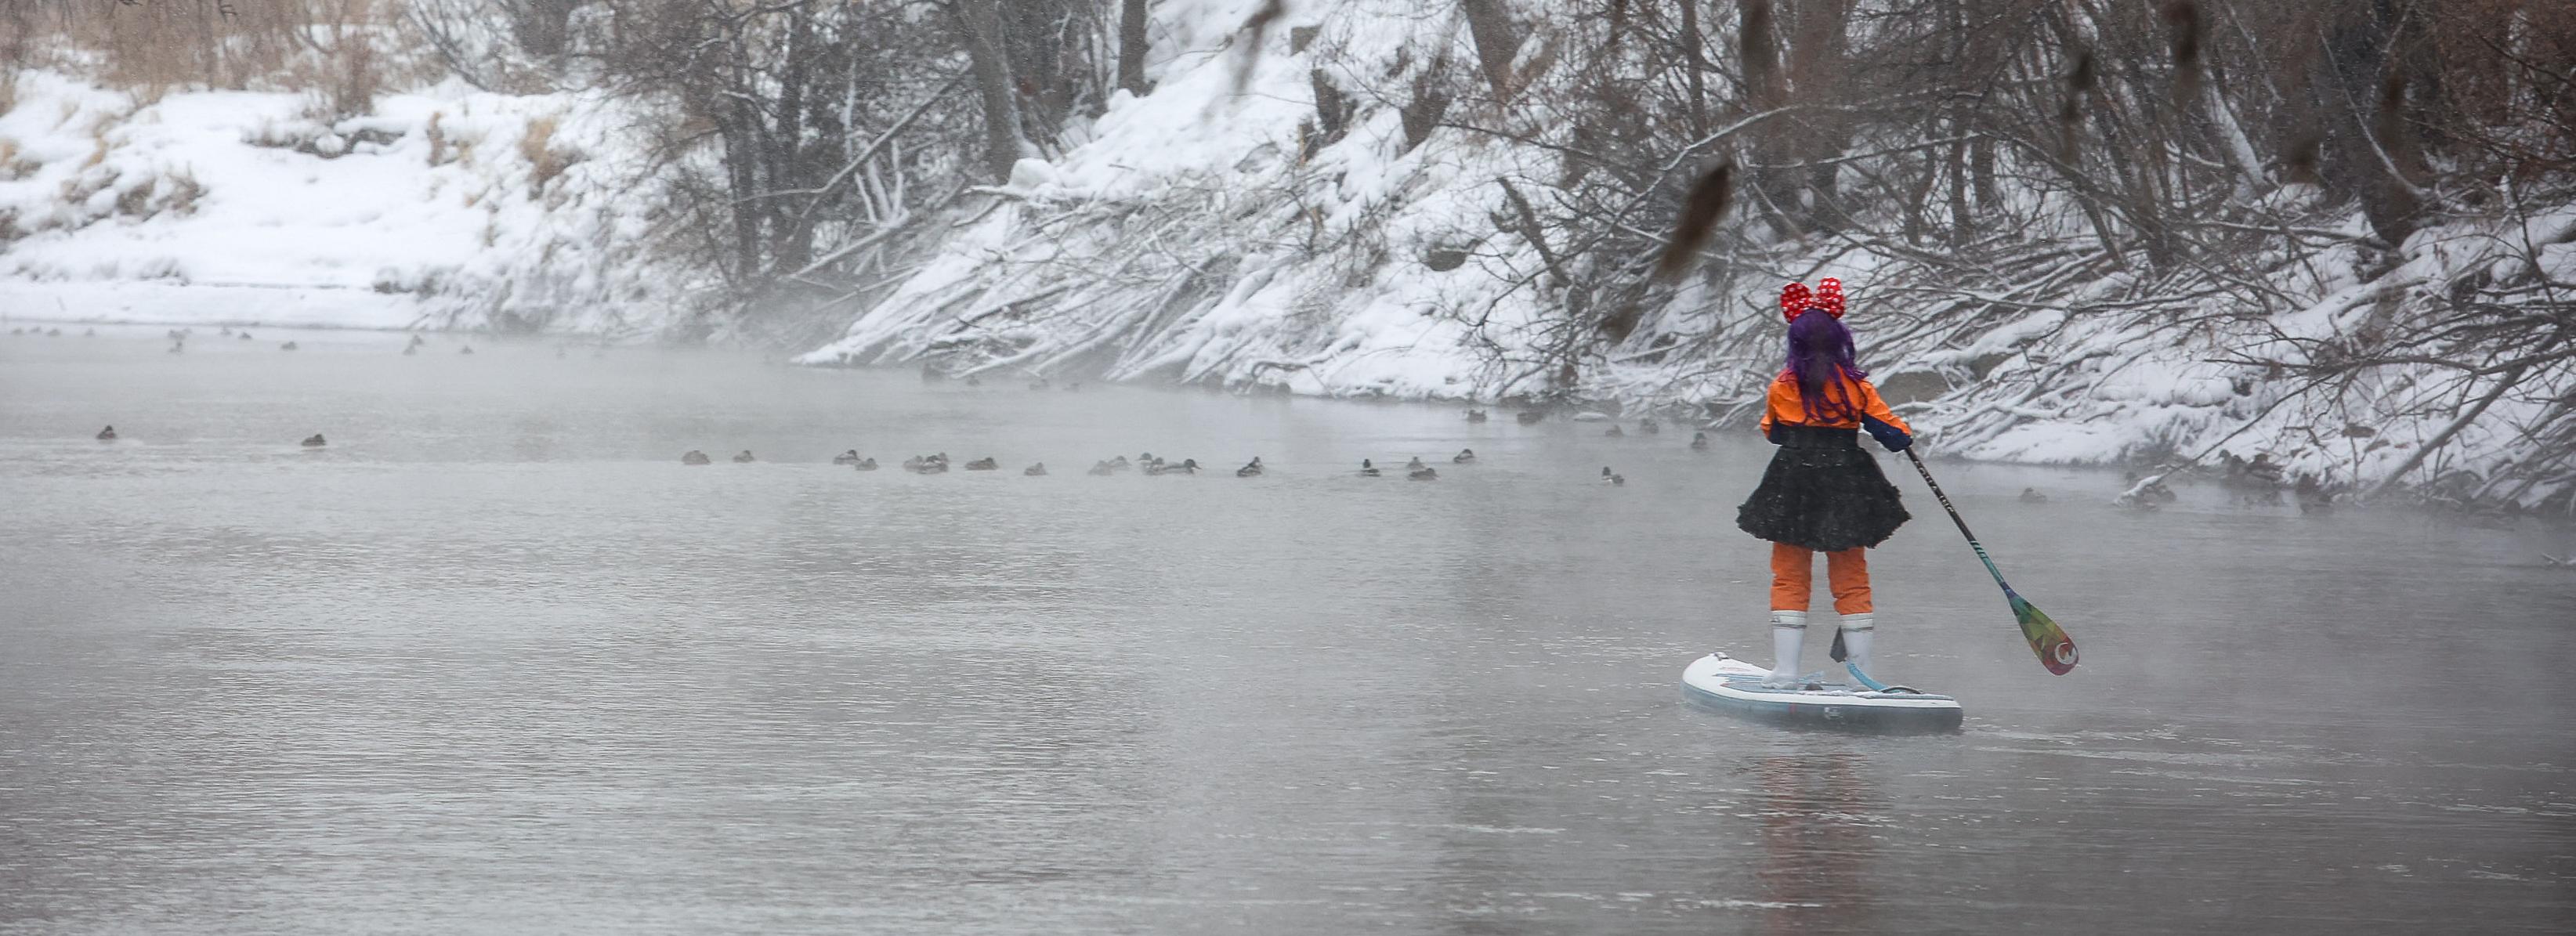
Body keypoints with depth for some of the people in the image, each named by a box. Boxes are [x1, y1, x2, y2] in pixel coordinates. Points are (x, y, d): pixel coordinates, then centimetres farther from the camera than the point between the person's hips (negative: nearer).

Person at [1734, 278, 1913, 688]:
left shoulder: (1782, 386, -3)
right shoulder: (1855, 385, -6)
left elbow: (1771, 432, 13)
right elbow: (1891, 430, -1)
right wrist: (1905, 436, 21)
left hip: (1793, 491, 0)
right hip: (1846, 492, 0)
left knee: (1790, 578, 7)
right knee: (1851, 580, 9)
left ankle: (1785, 671, -1)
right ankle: (1862, 671, 9)